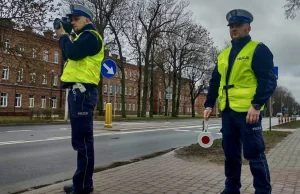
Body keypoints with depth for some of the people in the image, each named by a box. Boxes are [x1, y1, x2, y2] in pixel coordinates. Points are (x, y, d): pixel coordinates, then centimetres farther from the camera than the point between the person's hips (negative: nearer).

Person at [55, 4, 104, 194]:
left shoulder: (91, 35, -4)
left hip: (82, 91, -10)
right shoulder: (83, 37, 27)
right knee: (81, 139, 11)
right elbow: (69, 56, 24)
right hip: (78, 91, 10)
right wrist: (63, 38, 16)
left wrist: (63, 37, -2)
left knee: (81, 139, -9)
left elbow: (73, 53, -20)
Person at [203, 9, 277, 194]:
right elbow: (215, 82, 19)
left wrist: (257, 104, -21)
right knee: (230, 153, 13)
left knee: (254, 153, -1)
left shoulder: (258, 49, -2)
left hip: (248, 110, -6)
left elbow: (269, 80, -10)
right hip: (228, 111, 6)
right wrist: (209, 104, 11)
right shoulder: (223, 54, 18)